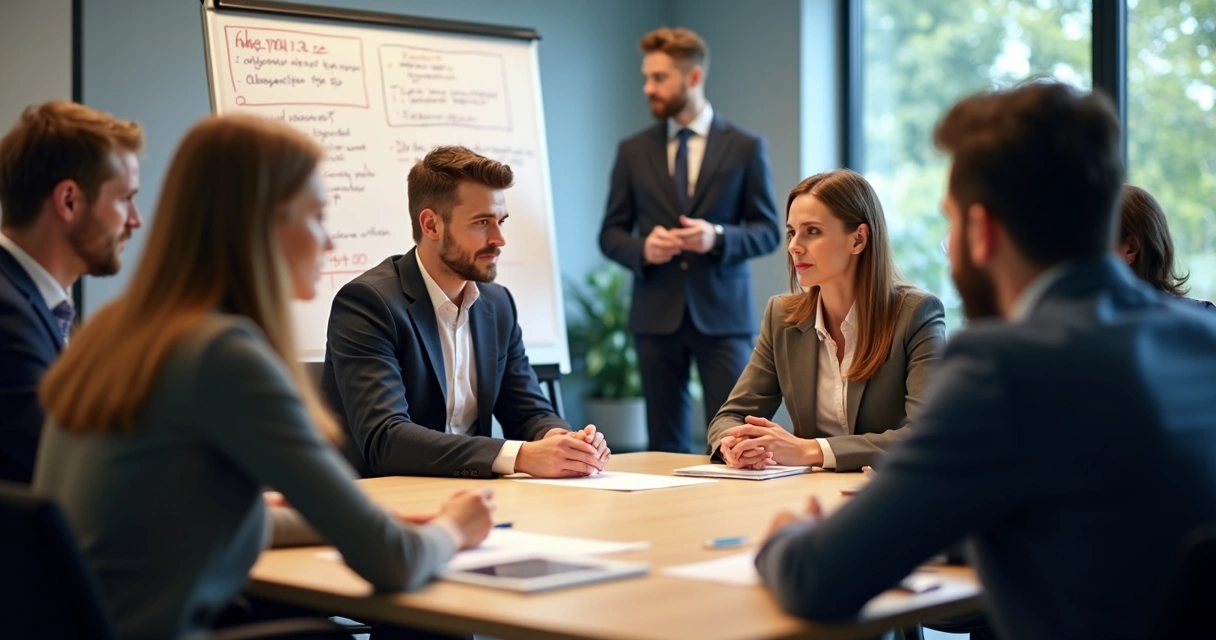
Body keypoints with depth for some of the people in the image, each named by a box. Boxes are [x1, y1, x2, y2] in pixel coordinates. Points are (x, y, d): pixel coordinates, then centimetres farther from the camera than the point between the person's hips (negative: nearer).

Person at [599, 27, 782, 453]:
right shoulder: (633, 151, 8)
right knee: (665, 445, 7)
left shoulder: (746, 147, 2)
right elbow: (610, 233, 9)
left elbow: (769, 231, 2)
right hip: (656, 315, 2)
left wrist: (718, 237, -17)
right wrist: (642, 248, -13)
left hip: (722, 313, -2)